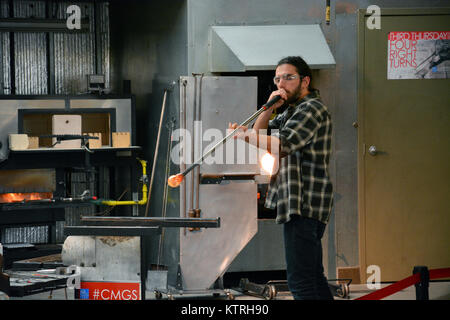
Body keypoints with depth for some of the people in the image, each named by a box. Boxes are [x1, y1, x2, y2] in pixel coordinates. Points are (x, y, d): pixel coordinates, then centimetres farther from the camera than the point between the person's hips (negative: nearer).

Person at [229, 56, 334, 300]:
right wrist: (269, 109, 0)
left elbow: (282, 146, -22)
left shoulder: (311, 109, -10)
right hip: (298, 205, 11)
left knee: (300, 280, -15)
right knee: (313, 277, 12)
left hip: (304, 206, -11)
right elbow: (261, 133, 17)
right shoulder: (293, 111, 22)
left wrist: (244, 135, -14)